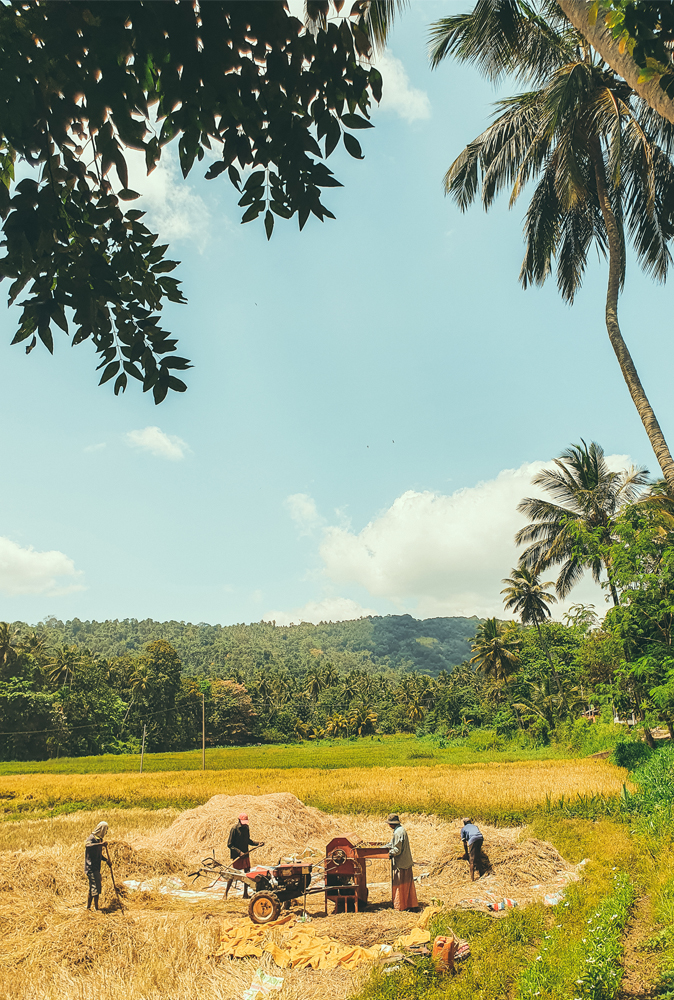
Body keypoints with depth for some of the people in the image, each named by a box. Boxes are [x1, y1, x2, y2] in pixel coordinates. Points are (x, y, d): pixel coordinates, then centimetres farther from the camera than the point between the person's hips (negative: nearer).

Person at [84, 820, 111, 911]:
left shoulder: (99, 839, 16)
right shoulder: (92, 838, -13)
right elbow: (87, 845, -38)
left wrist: (106, 860, 14)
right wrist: (100, 844, -45)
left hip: (96, 868, 9)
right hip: (91, 867, -9)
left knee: (92, 888, 13)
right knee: (95, 888, -9)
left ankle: (88, 907, 22)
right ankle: (96, 908, -6)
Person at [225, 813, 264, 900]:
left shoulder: (247, 828, 6)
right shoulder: (234, 829, -15)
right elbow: (229, 844, -13)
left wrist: (258, 843, 4)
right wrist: (239, 852, -20)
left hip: (245, 854, 6)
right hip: (236, 855, -6)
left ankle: (245, 894, 18)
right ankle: (225, 894, 13)